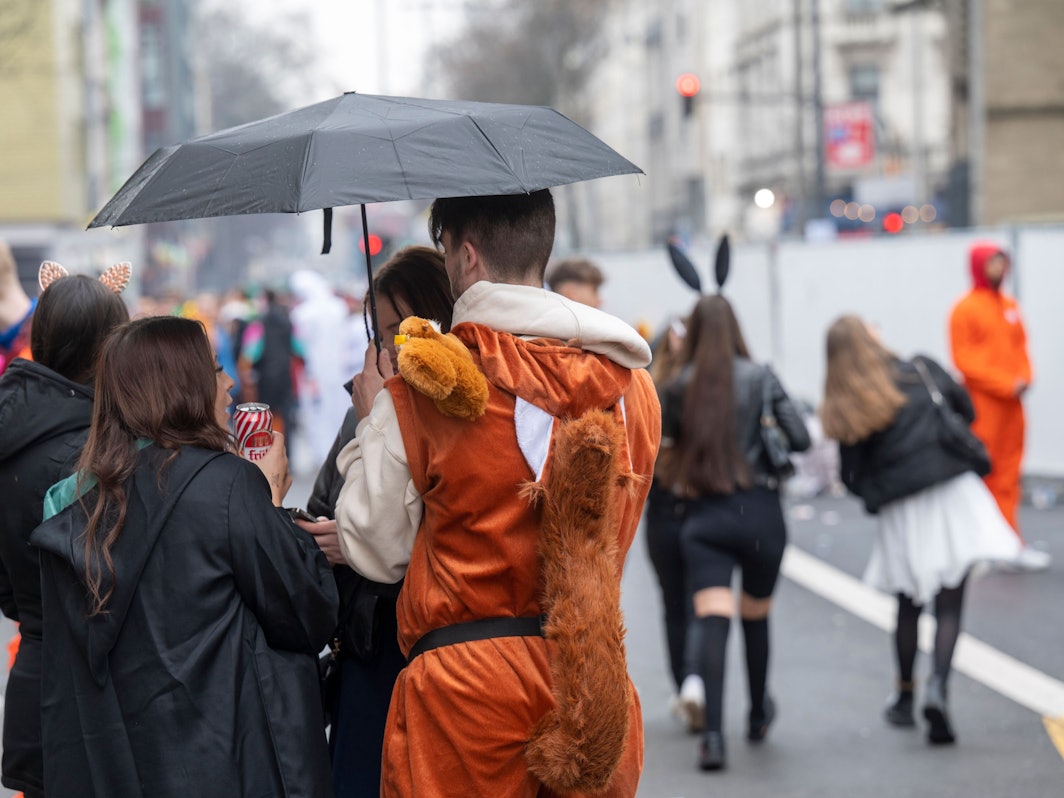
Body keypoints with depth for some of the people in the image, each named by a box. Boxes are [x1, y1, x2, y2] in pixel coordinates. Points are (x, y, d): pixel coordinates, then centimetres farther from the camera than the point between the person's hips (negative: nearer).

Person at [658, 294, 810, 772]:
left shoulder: (677, 388, 1)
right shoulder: (760, 378, -2)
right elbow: (800, 439, -5)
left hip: (704, 516, 0)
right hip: (759, 510, 0)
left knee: (710, 619, -11)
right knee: (756, 616, 19)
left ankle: (713, 733, -27)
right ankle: (758, 715, 39)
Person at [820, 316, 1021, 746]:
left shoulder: (845, 409, 0)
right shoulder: (922, 370, 0)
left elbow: (852, 477, -1)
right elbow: (966, 410, 11)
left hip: (902, 514, 1)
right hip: (953, 497, -1)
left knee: (908, 606, 18)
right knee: (950, 606, -1)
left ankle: (905, 698, 27)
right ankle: (938, 685, -21)